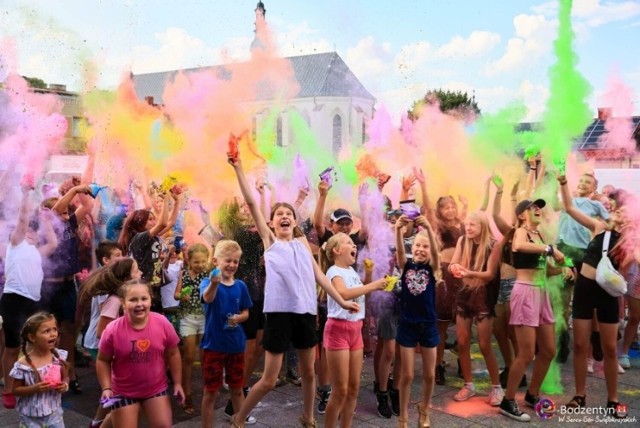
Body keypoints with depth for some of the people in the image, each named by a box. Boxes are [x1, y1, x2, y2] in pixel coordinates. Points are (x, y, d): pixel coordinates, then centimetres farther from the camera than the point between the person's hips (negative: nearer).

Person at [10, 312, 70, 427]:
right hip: (31, 416, -2)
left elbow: (65, 377, 7)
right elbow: (16, 390, -9)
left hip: (54, 413, 3)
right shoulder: (23, 364, -18)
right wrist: (35, 388, -25)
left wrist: (65, 385, -15)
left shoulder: (59, 357, -8)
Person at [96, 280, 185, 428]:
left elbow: (173, 354, -1)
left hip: (156, 388, 1)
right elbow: (103, 361, -3)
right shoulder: (112, 330, -19)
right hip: (123, 392, -1)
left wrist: (177, 383, 3)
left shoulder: (162, 323, -14)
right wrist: (106, 388, -11)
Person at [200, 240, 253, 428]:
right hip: (213, 345, -4)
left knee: (237, 388, 18)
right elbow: (207, 298, -37)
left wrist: (238, 318, -16)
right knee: (211, 391, 6)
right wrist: (214, 283, -59)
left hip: (236, 344, 4)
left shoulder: (241, 286, -1)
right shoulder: (208, 282, -13)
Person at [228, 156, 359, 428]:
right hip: (279, 311, -4)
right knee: (269, 380, 0)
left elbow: (318, 275, 16)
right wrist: (238, 169, -7)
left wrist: (341, 301, 13)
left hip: (305, 311, 4)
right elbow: (251, 203, -2)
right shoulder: (269, 240, 6)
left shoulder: (302, 243, 16)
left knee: (308, 372, 17)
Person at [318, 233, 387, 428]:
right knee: (340, 390, -2)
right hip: (338, 329, -8)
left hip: (355, 329, 8)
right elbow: (344, 294, -32)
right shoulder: (334, 271, -12)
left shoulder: (352, 271, 12)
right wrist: (374, 285, -25)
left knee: (354, 388, 12)